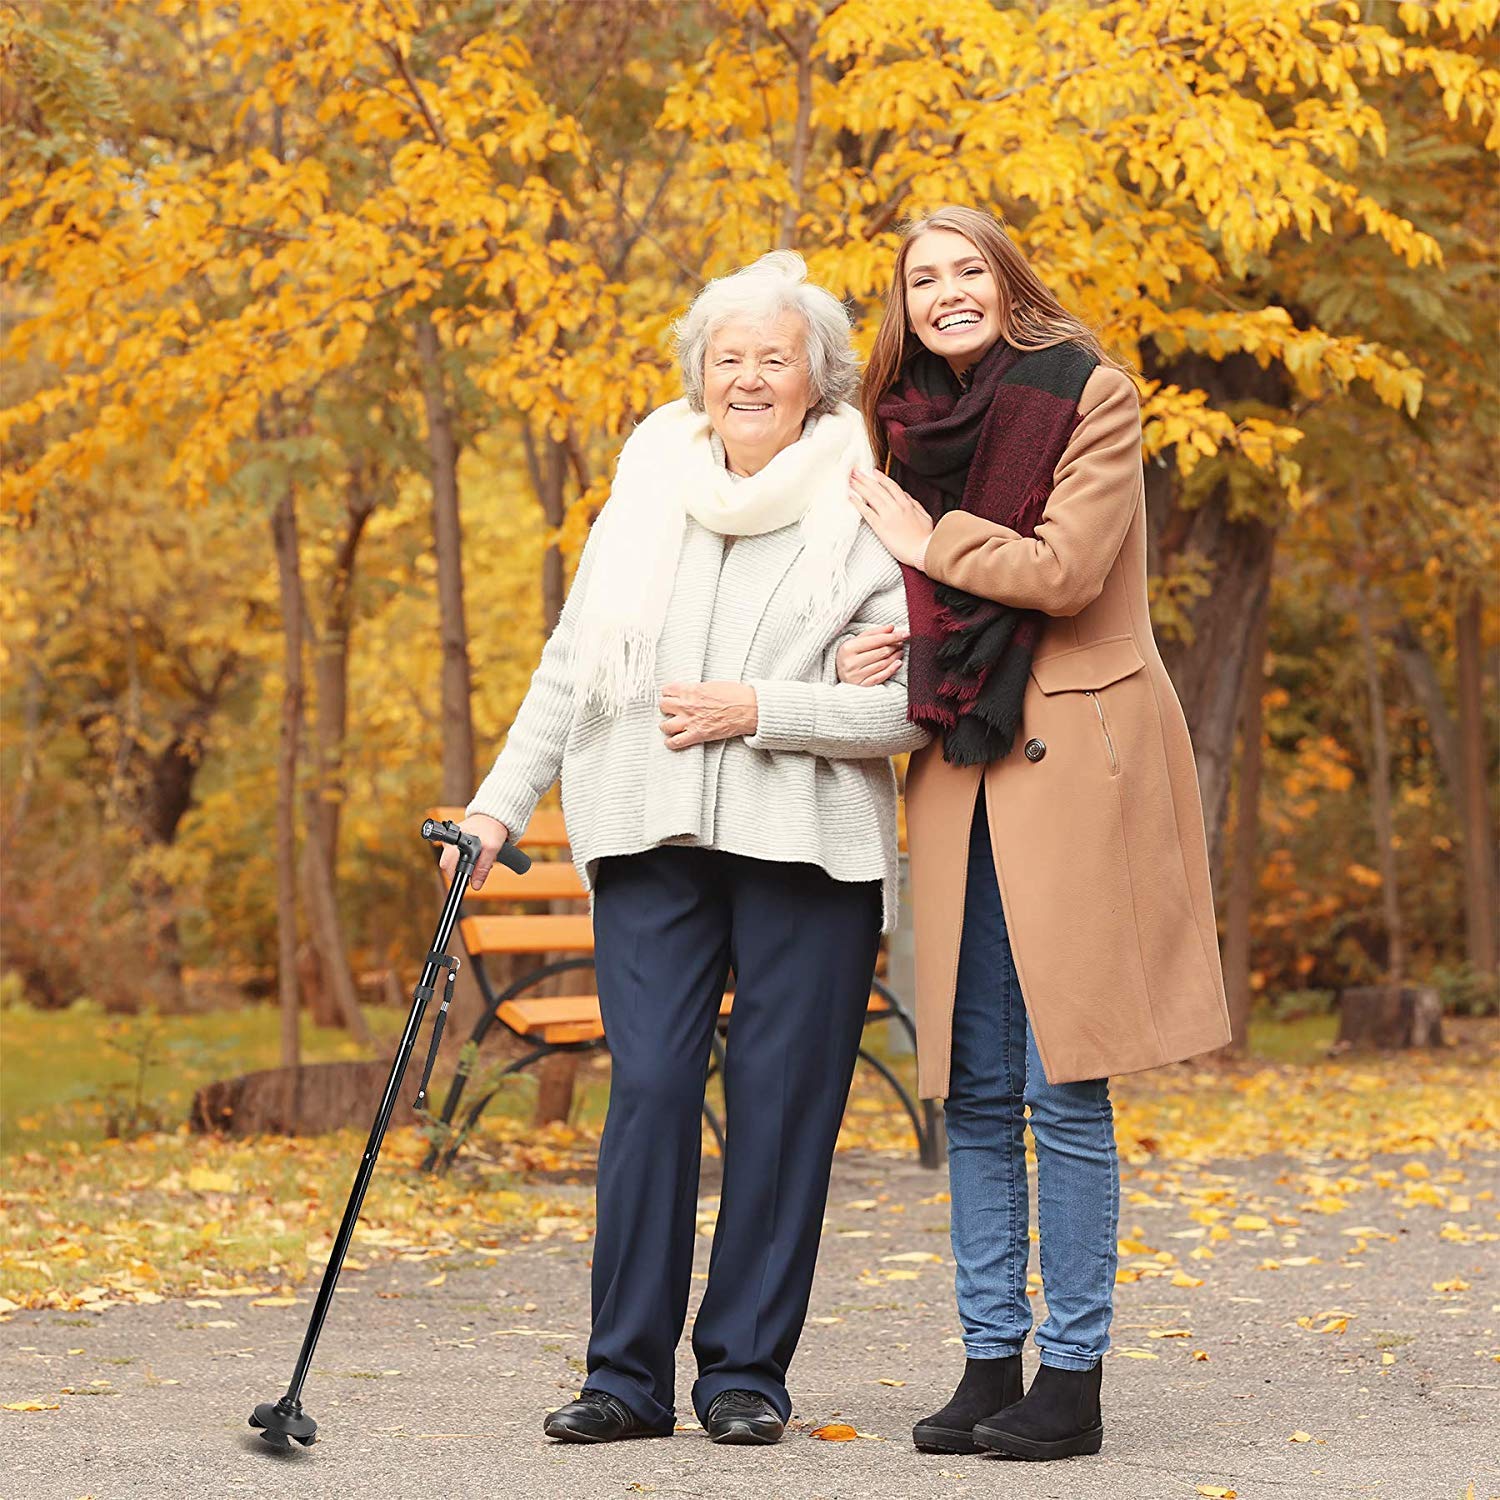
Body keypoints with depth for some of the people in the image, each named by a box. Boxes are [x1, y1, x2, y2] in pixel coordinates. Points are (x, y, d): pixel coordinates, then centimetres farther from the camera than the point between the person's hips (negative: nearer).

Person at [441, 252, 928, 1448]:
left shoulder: (868, 517, 0)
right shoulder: (646, 498, 12)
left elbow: (909, 707, -6)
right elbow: (569, 672, 17)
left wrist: (759, 710, -14)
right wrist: (501, 806, 10)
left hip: (807, 848, -2)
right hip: (652, 842, 3)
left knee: (782, 1100, 1)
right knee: (649, 1089, -4)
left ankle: (747, 1369, 11)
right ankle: (630, 1371, 4)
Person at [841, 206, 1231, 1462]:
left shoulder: (1089, 396, -4)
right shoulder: (911, 423, 15)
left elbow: (1063, 571, -14)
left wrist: (931, 539, -3)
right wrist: (881, 652, 1)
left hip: (1074, 761, -6)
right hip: (961, 768, 6)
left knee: (1064, 1082, -6)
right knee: (973, 1087, 6)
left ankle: (1074, 1376, 0)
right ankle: (990, 1361, 14)